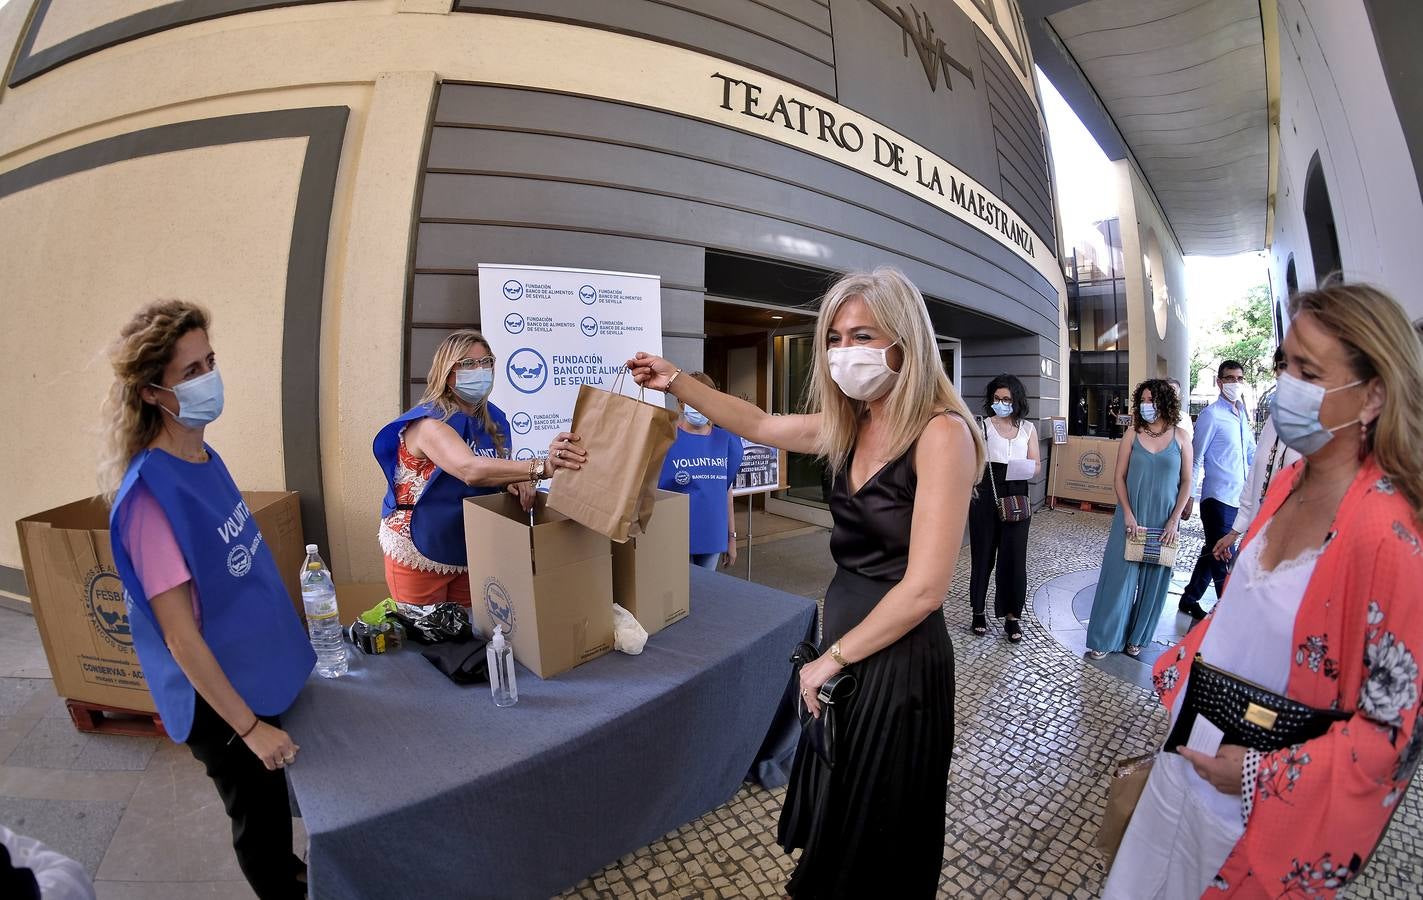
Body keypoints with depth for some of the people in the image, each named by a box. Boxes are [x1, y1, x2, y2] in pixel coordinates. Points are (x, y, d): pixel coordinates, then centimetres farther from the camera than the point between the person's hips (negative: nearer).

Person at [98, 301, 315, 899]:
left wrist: (285, 641, 16)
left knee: (275, 798, 29)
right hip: (219, 693, -8)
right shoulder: (150, 494, -27)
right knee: (257, 814, 16)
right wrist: (249, 726, -20)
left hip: (259, 668, 8)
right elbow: (179, 634, -24)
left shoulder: (205, 458, -2)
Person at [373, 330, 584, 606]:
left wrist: (516, 482, -16)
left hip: (472, 553, 6)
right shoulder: (428, 423, -23)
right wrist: (542, 466, -54)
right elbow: (471, 470, -42)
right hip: (419, 556, -6)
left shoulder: (494, 419, -2)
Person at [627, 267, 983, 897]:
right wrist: (676, 382, 11)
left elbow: (923, 588, -23)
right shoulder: (850, 425, 0)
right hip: (844, 638, 7)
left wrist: (832, 658, -13)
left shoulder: (941, 432, -21)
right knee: (835, 805, 26)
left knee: (878, 829, 18)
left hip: (899, 661, -7)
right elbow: (759, 426, 14)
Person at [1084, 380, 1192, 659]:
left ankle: (1136, 637, 25)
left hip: (1164, 521, 1)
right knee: (1119, 576, 1)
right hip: (1131, 517, -1)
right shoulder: (1132, 436, -1)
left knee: (1153, 581, 9)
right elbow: (1120, 477, -1)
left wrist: (1173, 520, -6)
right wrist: (1128, 515, -9)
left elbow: (1186, 482, 1)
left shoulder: (1180, 437, 0)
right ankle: (1104, 639, 11)